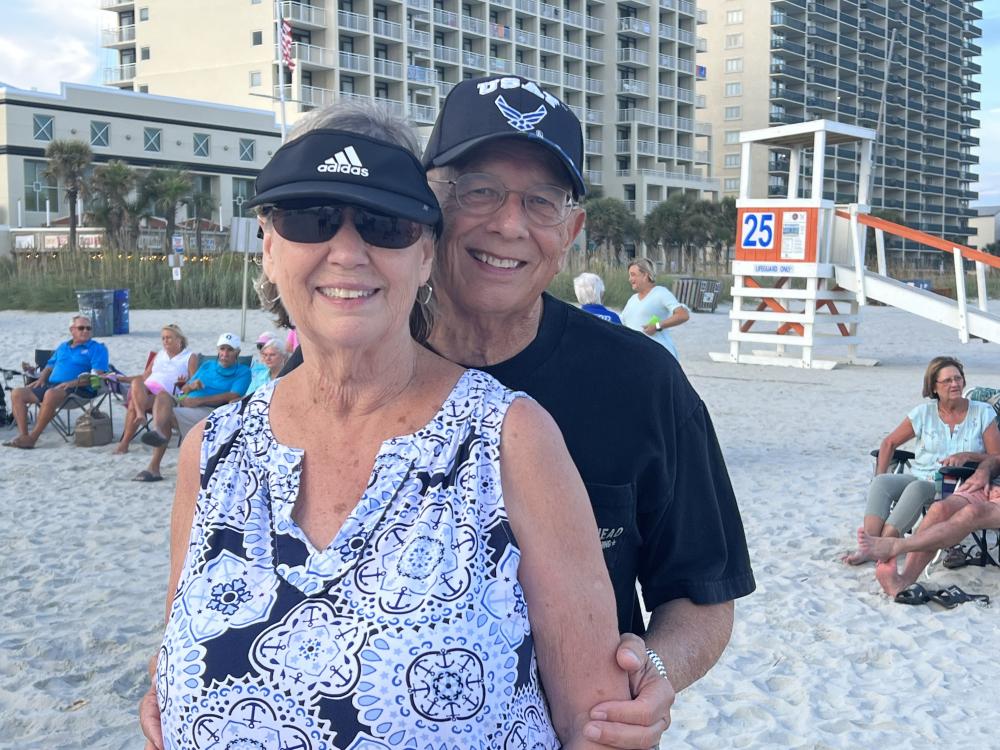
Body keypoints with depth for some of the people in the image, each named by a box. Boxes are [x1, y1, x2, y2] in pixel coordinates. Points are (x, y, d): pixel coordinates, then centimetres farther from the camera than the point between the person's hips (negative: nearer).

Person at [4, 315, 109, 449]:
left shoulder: (97, 348, 5)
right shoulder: (62, 347, 27)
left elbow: (97, 375, -8)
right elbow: (49, 367, 30)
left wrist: (73, 383, -19)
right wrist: (41, 379, 6)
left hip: (79, 389, -7)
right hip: (51, 385, 7)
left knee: (51, 394, -39)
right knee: (17, 393, -10)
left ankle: (32, 438, -33)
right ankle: (23, 435, -20)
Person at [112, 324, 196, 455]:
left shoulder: (190, 357, 14)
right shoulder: (159, 355, 32)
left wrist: (183, 384, -17)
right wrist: (123, 378, 20)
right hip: (143, 391, 5)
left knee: (133, 404, -31)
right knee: (136, 382, -33)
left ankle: (124, 443, -34)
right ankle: (140, 414, -53)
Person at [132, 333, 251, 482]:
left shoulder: (243, 371, 10)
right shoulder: (207, 365, 31)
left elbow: (233, 396, -9)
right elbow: (184, 389, 29)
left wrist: (198, 400, -15)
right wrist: (190, 386, 0)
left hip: (208, 409, -6)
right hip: (183, 401, 6)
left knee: (167, 416, -29)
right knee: (163, 395, -28)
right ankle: (158, 431, -52)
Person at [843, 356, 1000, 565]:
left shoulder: (983, 413, 3)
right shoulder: (924, 412, 8)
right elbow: (889, 442, 13)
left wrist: (967, 456, -19)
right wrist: (879, 480, -1)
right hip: (918, 476, 3)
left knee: (917, 488, -35)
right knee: (881, 483, -26)